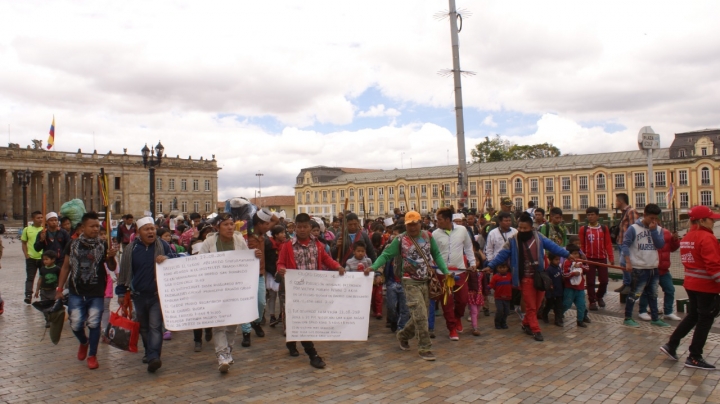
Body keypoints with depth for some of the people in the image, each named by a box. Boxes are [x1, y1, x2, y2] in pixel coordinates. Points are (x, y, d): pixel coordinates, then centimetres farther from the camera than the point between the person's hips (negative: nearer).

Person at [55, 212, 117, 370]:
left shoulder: (103, 246, -2)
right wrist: (60, 288, 8)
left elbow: (112, 268, 2)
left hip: (96, 293, -1)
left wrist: (111, 257, -19)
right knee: (76, 324, 0)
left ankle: (92, 355, 17)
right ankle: (84, 342, 33)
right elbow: (66, 267, 10)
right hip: (76, 293, 1)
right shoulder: (72, 245, 1)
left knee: (94, 324, 0)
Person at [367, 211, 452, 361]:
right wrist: (373, 267, -20)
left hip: (427, 281, 5)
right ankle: (425, 348, 2)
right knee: (420, 316, -10)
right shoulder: (400, 239, -7)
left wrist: (446, 272, 2)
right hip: (411, 282, -5)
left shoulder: (428, 236, 3)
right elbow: (386, 255, -5)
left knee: (420, 315, 12)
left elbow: (437, 255, 10)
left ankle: (403, 335, 34)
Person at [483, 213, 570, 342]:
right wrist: (490, 266, -10)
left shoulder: (539, 237, 2)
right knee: (530, 306, 1)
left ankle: (526, 324, 31)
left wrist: (567, 254, 1)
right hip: (526, 279, -3)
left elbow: (552, 246, 5)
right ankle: (536, 330, 10)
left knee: (536, 305, 12)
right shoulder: (513, 241, -5)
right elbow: (502, 255, -4)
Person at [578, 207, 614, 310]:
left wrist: (611, 257, -3)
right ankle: (592, 301, 13)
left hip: (602, 258, 1)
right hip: (589, 259, -1)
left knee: (604, 280, 5)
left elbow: (608, 244, 1)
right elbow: (581, 245, 0)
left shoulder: (604, 228, 2)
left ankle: (599, 297, 30)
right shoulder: (583, 229, -1)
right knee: (590, 281, 2)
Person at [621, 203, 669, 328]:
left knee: (653, 295, 17)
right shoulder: (634, 228, -10)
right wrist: (628, 262, -16)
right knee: (635, 294, 0)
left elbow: (660, 245, -7)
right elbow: (625, 245, -11)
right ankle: (628, 318, 11)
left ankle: (655, 318, 28)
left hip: (654, 268, 6)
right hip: (639, 268, -6)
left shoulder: (658, 229, 5)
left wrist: (653, 230, -14)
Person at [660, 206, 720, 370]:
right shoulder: (707, 237, -18)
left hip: (691, 283, 9)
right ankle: (694, 358, 11)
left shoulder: (686, 238, 9)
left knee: (693, 316, 20)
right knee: (705, 320, 3)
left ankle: (671, 345, 18)